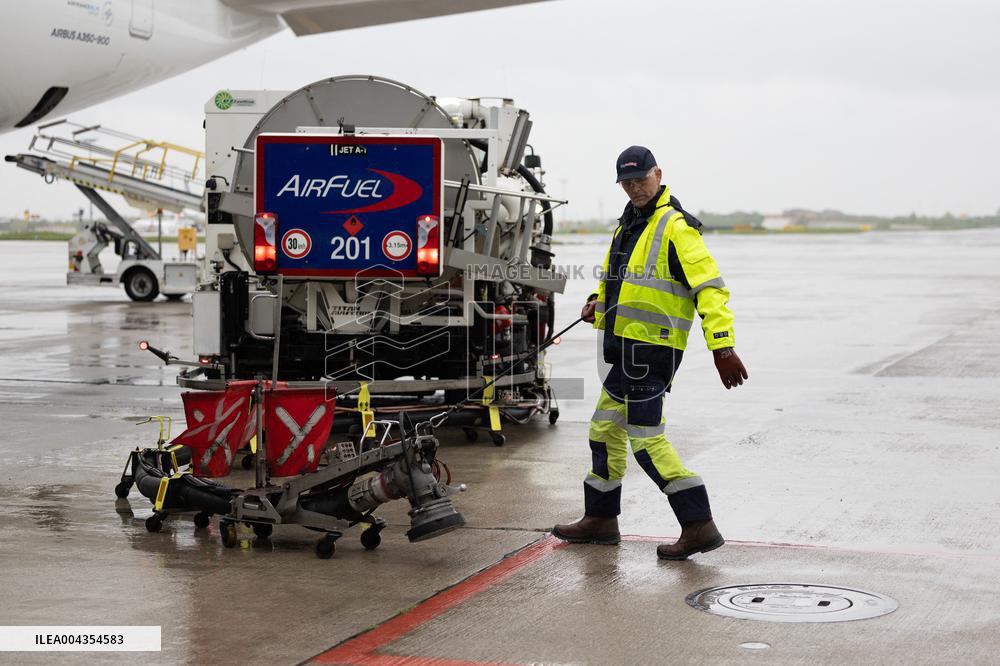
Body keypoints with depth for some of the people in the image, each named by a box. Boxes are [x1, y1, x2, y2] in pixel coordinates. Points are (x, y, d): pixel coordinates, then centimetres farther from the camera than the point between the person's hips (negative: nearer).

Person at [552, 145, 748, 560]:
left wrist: (722, 347, -28)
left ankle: (699, 525, -10)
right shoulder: (628, 226, 16)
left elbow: (710, 288, -19)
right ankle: (600, 519, 27)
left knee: (645, 437, -11)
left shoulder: (676, 227, -13)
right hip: (629, 348, 10)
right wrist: (597, 305, 7)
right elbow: (611, 276, 30)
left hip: (650, 347, -10)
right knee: (606, 428, 16)